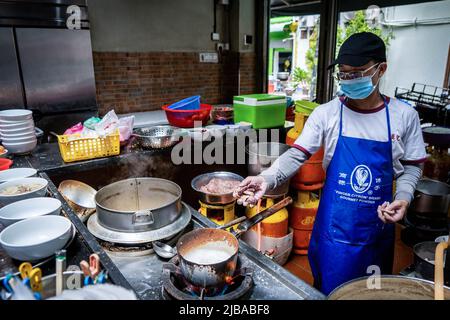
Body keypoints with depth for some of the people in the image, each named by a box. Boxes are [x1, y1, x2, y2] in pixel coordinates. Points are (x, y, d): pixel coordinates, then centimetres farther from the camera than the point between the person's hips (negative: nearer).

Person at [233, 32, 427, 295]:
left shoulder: (405, 116, -4)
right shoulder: (326, 114, -8)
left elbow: (412, 165, 5)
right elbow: (297, 155, -12)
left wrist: (403, 197, -13)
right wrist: (267, 179, -28)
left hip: (378, 226, 2)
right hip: (334, 227, -1)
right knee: (329, 290, 13)